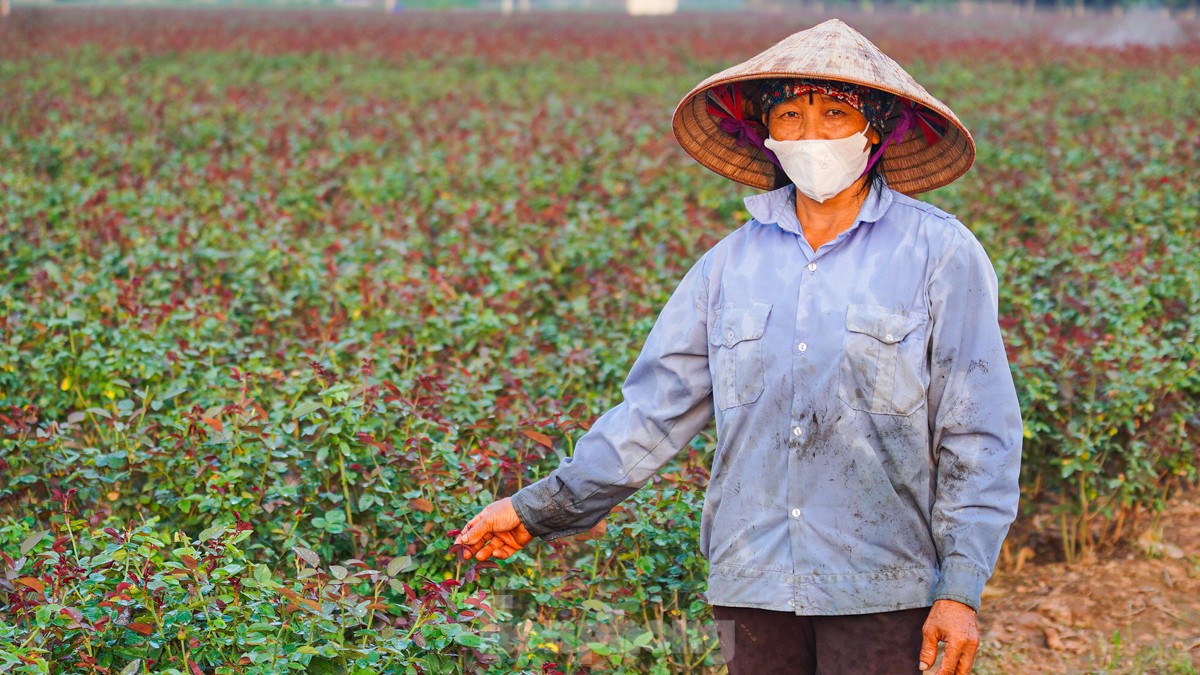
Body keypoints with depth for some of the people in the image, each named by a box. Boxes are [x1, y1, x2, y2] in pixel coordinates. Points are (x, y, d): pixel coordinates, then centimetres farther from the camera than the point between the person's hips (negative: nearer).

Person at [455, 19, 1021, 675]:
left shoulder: (940, 254, -2)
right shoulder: (732, 263, 8)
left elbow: (977, 435, -3)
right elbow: (656, 405, 10)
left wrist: (962, 588, -8)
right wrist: (544, 505, 5)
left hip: (880, 589, -3)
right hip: (754, 582, 3)